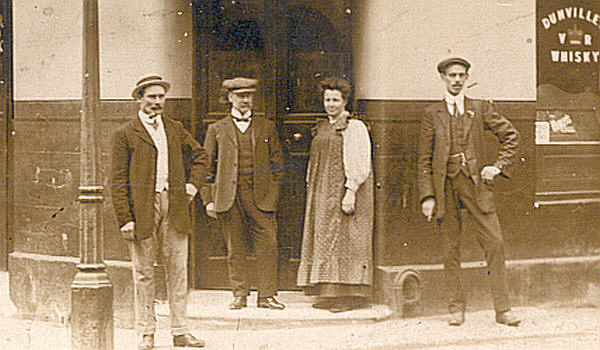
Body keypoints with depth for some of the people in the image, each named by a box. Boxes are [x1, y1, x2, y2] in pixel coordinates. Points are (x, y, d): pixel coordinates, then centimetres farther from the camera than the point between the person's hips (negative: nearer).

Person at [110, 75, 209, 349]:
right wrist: (125, 219, -11)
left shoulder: (175, 130, 14)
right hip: (142, 210, -4)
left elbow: (199, 156, 28)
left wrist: (194, 183, 10)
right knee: (143, 273, 2)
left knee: (178, 271, 4)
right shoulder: (125, 134, 0)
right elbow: (118, 181, -3)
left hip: (174, 208, 4)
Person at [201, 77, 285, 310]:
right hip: (229, 198, 0)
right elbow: (207, 166, 10)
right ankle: (239, 295, 11)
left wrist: (273, 194, 2)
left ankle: (267, 296, 0)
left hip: (260, 197, 0)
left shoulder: (267, 127, 12)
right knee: (234, 249, 2)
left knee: (267, 247, -5)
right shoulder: (217, 129, 11)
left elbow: (277, 163, 12)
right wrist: (208, 199, 3)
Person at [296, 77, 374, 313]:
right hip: (323, 194, 8)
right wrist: (312, 191, 16)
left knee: (345, 239, -8)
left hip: (344, 190, -8)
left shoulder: (355, 128, -7)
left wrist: (350, 192, -21)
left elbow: (360, 165, -14)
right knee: (324, 238, 6)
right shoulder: (322, 129, 17)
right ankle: (330, 294, 10)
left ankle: (352, 295, -5)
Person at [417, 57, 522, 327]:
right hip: (445, 186, 0)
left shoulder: (481, 109, 10)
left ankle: (502, 309, -2)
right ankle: (456, 308, 11)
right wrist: (427, 196, -2)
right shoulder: (432, 114, 8)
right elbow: (424, 159, 6)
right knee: (450, 249, 1)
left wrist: (498, 166, 4)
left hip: (476, 183, 0)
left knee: (494, 244, -7)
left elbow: (511, 136, 16)